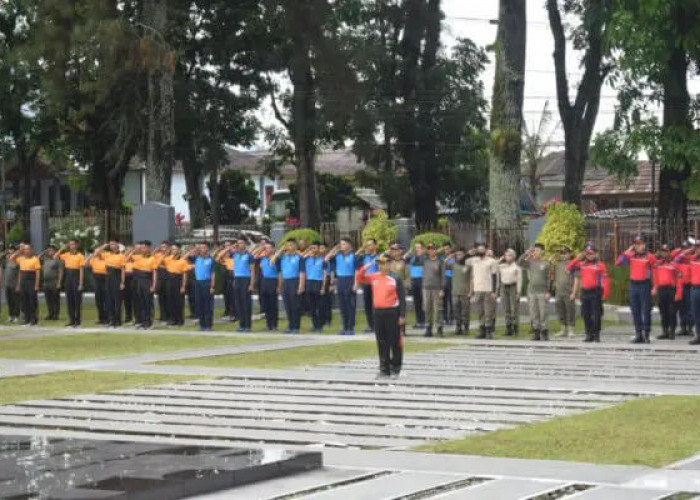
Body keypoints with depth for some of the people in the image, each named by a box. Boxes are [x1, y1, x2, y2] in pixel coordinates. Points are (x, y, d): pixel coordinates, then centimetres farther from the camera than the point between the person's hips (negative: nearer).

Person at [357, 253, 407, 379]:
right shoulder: (374, 277, 8)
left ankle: (395, 369, 11)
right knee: (381, 343, 8)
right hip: (378, 312, 5)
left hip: (392, 313, -5)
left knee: (394, 342, 1)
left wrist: (402, 315, -12)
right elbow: (360, 279, 9)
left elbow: (402, 298, -7)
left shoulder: (395, 279, -6)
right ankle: (384, 369, 14)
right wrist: (366, 266, -3)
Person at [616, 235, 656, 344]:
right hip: (633, 285, 5)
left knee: (646, 311, -5)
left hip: (645, 285, -5)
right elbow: (618, 262, 3)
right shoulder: (631, 256, 9)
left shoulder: (650, 256, -4)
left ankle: (646, 335, -1)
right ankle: (638, 335, 14)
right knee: (635, 311, 8)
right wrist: (627, 252, -2)